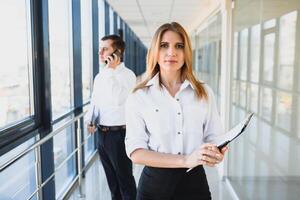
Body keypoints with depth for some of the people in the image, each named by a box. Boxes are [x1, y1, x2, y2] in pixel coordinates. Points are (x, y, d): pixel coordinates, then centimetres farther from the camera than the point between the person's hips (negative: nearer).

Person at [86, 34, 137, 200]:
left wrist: (111, 71, -23)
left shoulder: (127, 75, -13)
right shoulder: (99, 76, 10)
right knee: (111, 177, 20)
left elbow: (118, 99, -28)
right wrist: (90, 120, 1)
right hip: (102, 133, 7)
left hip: (118, 134, -7)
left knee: (124, 177, 6)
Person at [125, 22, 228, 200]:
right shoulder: (138, 97, -6)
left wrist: (215, 155, -20)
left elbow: (214, 138, 4)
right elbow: (136, 152, -12)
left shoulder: (205, 93, 0)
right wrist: (185, 160, -23)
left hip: (195, 181, 2)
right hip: (155, 183, -1)